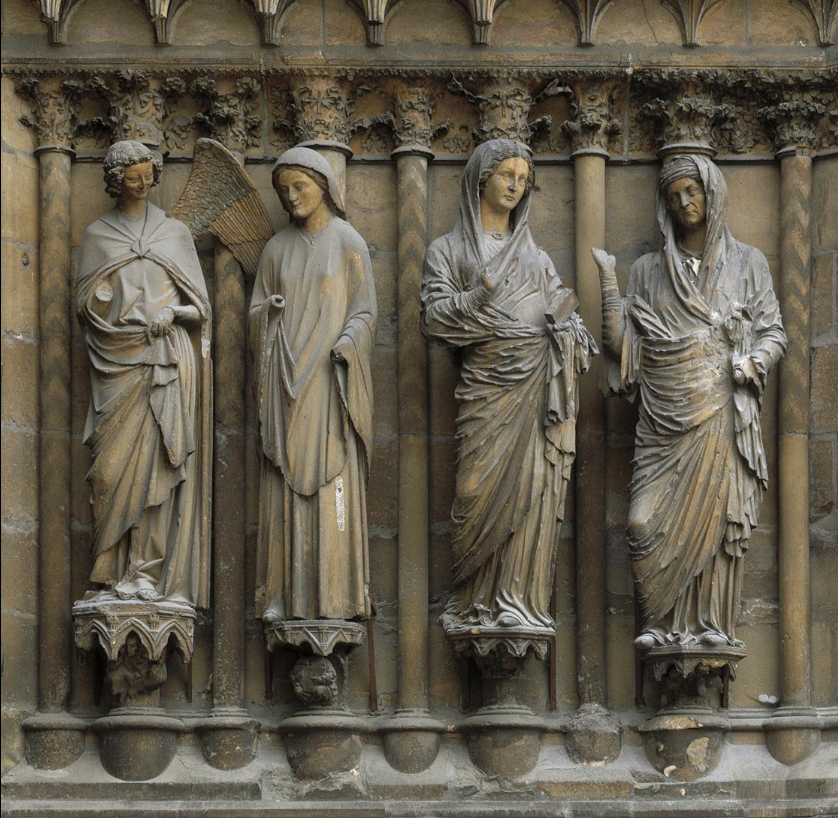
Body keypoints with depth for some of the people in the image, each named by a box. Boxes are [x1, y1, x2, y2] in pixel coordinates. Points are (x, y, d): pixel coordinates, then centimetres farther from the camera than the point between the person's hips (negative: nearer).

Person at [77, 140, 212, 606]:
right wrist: (139, 319, -9)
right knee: (118, 461, -9)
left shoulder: (175, 233, 13)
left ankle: (151, 571, -8)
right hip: (119, 362, 0)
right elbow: (88, 300, 5)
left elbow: (198, 300, 11)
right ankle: (121, 572, -7)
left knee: (160, 459, -7)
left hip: (168, 358, 0)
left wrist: (171, 313, -10)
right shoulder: (99, 236, 12)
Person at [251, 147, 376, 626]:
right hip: (286, 381, 3)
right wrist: (269, 310, -9)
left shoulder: (348, 244, 1)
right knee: (285, 486, -1)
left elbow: (365, 311, -1)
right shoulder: (278, 249, 12)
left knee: (332, 483, -7)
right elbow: (257, 315, 13)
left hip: (330, 380, -3)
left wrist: (345, 345, -19)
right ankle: (285, 596, 0)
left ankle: (336, 596, -4)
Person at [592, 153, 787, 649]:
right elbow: (625, 344, 7)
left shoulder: (747, 263, 11)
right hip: (665, 418, 1)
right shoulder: (649, 272, 15)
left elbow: (774, 331, 9)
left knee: (715, 515, -5)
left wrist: (756, 361, -11)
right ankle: (667, 624, 0)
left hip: (721, 413, -1)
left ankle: (712, 626, 0)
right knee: (650, 521, -10)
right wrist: (609, 284, -2)